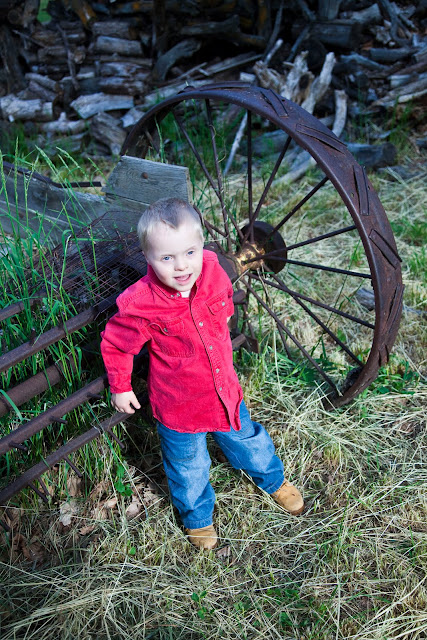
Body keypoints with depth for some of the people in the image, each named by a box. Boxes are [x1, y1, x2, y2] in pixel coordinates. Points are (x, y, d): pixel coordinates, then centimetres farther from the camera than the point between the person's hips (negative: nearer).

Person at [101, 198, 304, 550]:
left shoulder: (213, 272, -18)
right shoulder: (141, 306, -31)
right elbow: (114, 345, -13)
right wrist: (120, 388, 0)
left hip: (225, 389, 4)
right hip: (178, 405, -4)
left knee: (247, 439, 27)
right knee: (189, 467, 20)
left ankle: (274, 480, 60)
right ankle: (197, 516, 52)